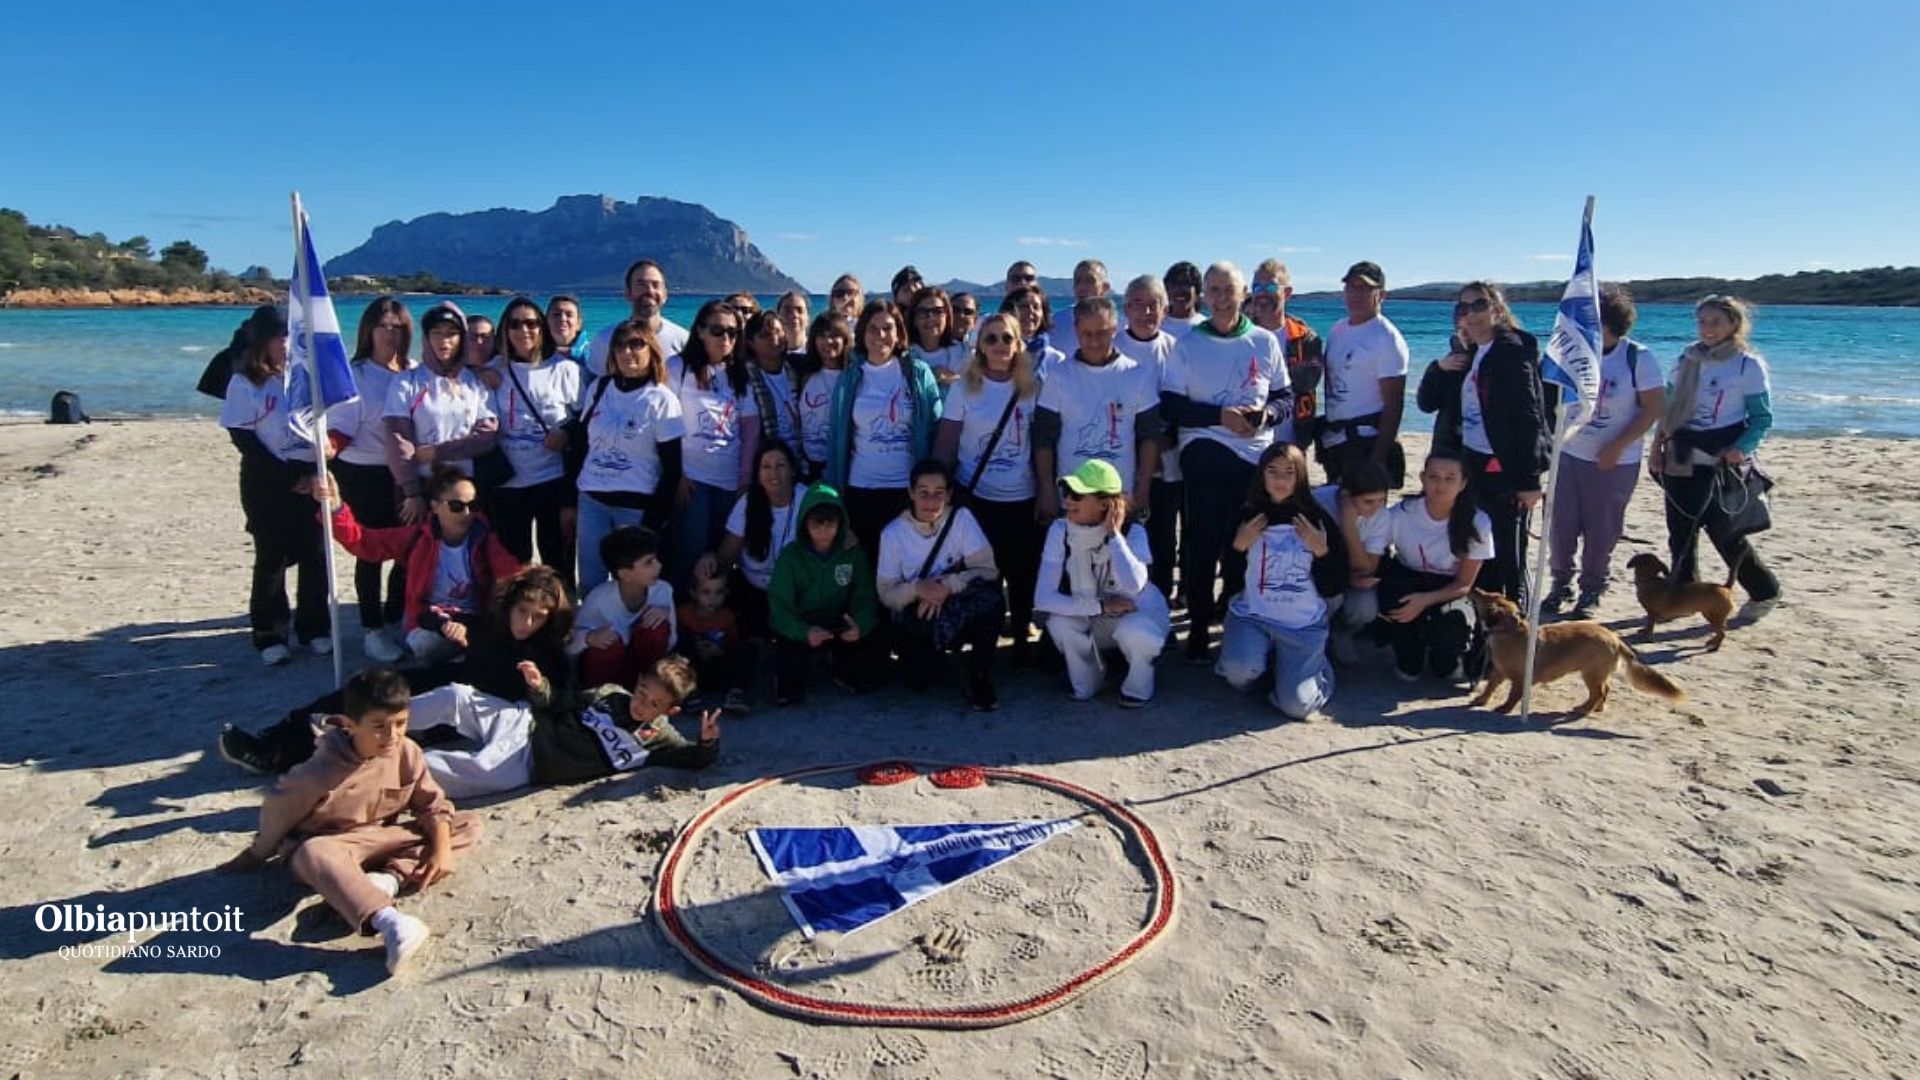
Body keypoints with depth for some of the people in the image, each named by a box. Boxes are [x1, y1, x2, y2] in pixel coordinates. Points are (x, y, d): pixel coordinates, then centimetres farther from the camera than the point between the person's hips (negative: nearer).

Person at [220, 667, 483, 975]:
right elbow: (278, 811, -7)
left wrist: (441, 849, -22)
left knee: (469, 826, -11)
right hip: (331, 844, -4)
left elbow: (433, 804, -6)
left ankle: (392, 878, -33)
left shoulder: (408, 753, -13)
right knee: (315, 853, -43)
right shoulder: (323, 771, -24)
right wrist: (257, 855, 10)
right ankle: (388, 922, -62)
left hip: (381, 840, 4)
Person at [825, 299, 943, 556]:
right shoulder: (849, 378, 4)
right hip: (860, 490, 1)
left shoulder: (919, 374, -1)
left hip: (909, 489, -1)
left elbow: (936, 430, -1)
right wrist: (833, 491, 3)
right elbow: (837, 436, 6)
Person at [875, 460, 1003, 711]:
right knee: (919, 680, -25)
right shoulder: (893, 533, -6)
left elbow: (987, 569, -14)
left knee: (992, 598, -33)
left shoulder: (961, 518, -8)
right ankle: (933, 653, 15)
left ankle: (979, 678, -12)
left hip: (961, 613, -1)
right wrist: (917, 588, -26)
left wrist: (948, 585, -29)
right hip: (915, 621, 1)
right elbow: (886, 594, -6)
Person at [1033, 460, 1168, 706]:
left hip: (1139, 613, -2)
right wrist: (1100, 606, -30)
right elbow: (1043, 598, -25)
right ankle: (1086, 681, 2)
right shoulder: (1060, 530, -17)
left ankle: (1138, 686, -1)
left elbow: (1133, 587, -42)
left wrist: (1114, 534, -34)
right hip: (1093, 621, 2)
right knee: (1059, 623, -30)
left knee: (1132, 632, -36)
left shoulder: (1132, 532, -21)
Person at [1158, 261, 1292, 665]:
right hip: (1204, 458, -2)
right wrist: (1220, 415, -16)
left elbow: (1286, 399, 11)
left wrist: (1267, 414, -12)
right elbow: (1170, 406, -4)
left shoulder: (1265, 342, 8)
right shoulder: (1187, 345, 3)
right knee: (1202, 545, -1)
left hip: (1256, 458, 2)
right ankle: (1199, 627, 10)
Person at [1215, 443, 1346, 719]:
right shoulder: (1247, 517, 1)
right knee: (1239, 673, -29)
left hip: (1304, 624, 0)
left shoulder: (1318, 519, -2)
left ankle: (1313, 661, 20)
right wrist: (1239, 546, -11)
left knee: (1297, 706, -14)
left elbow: (1334, 588, 0)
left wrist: (1321, 551, -14)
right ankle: (1263, 658, 9)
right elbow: (1232, 582, 3)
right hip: (1252, 615, 1)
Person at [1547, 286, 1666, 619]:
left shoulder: (1638, 358, -9)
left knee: (1601, 531, 5)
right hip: (1569, 454, 3)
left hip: (1615, 462, -3)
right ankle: (1561, 584, 22)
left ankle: (1591, 592, 20)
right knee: (1561, 525, 4)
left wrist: (1617, 447, -15)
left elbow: (1654, 409, -9)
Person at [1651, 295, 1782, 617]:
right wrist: (1659, 442, 8)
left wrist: (1742, 449, -21)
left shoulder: (1749, 365, -6)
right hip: (1681, 457, 5)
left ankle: (1764, 591, 19)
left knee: (1723, 530, -2)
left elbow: (1762, 417, -5)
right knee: (1680, 529, 7)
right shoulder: (1687, 358, 9)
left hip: (1719, 461, -5)